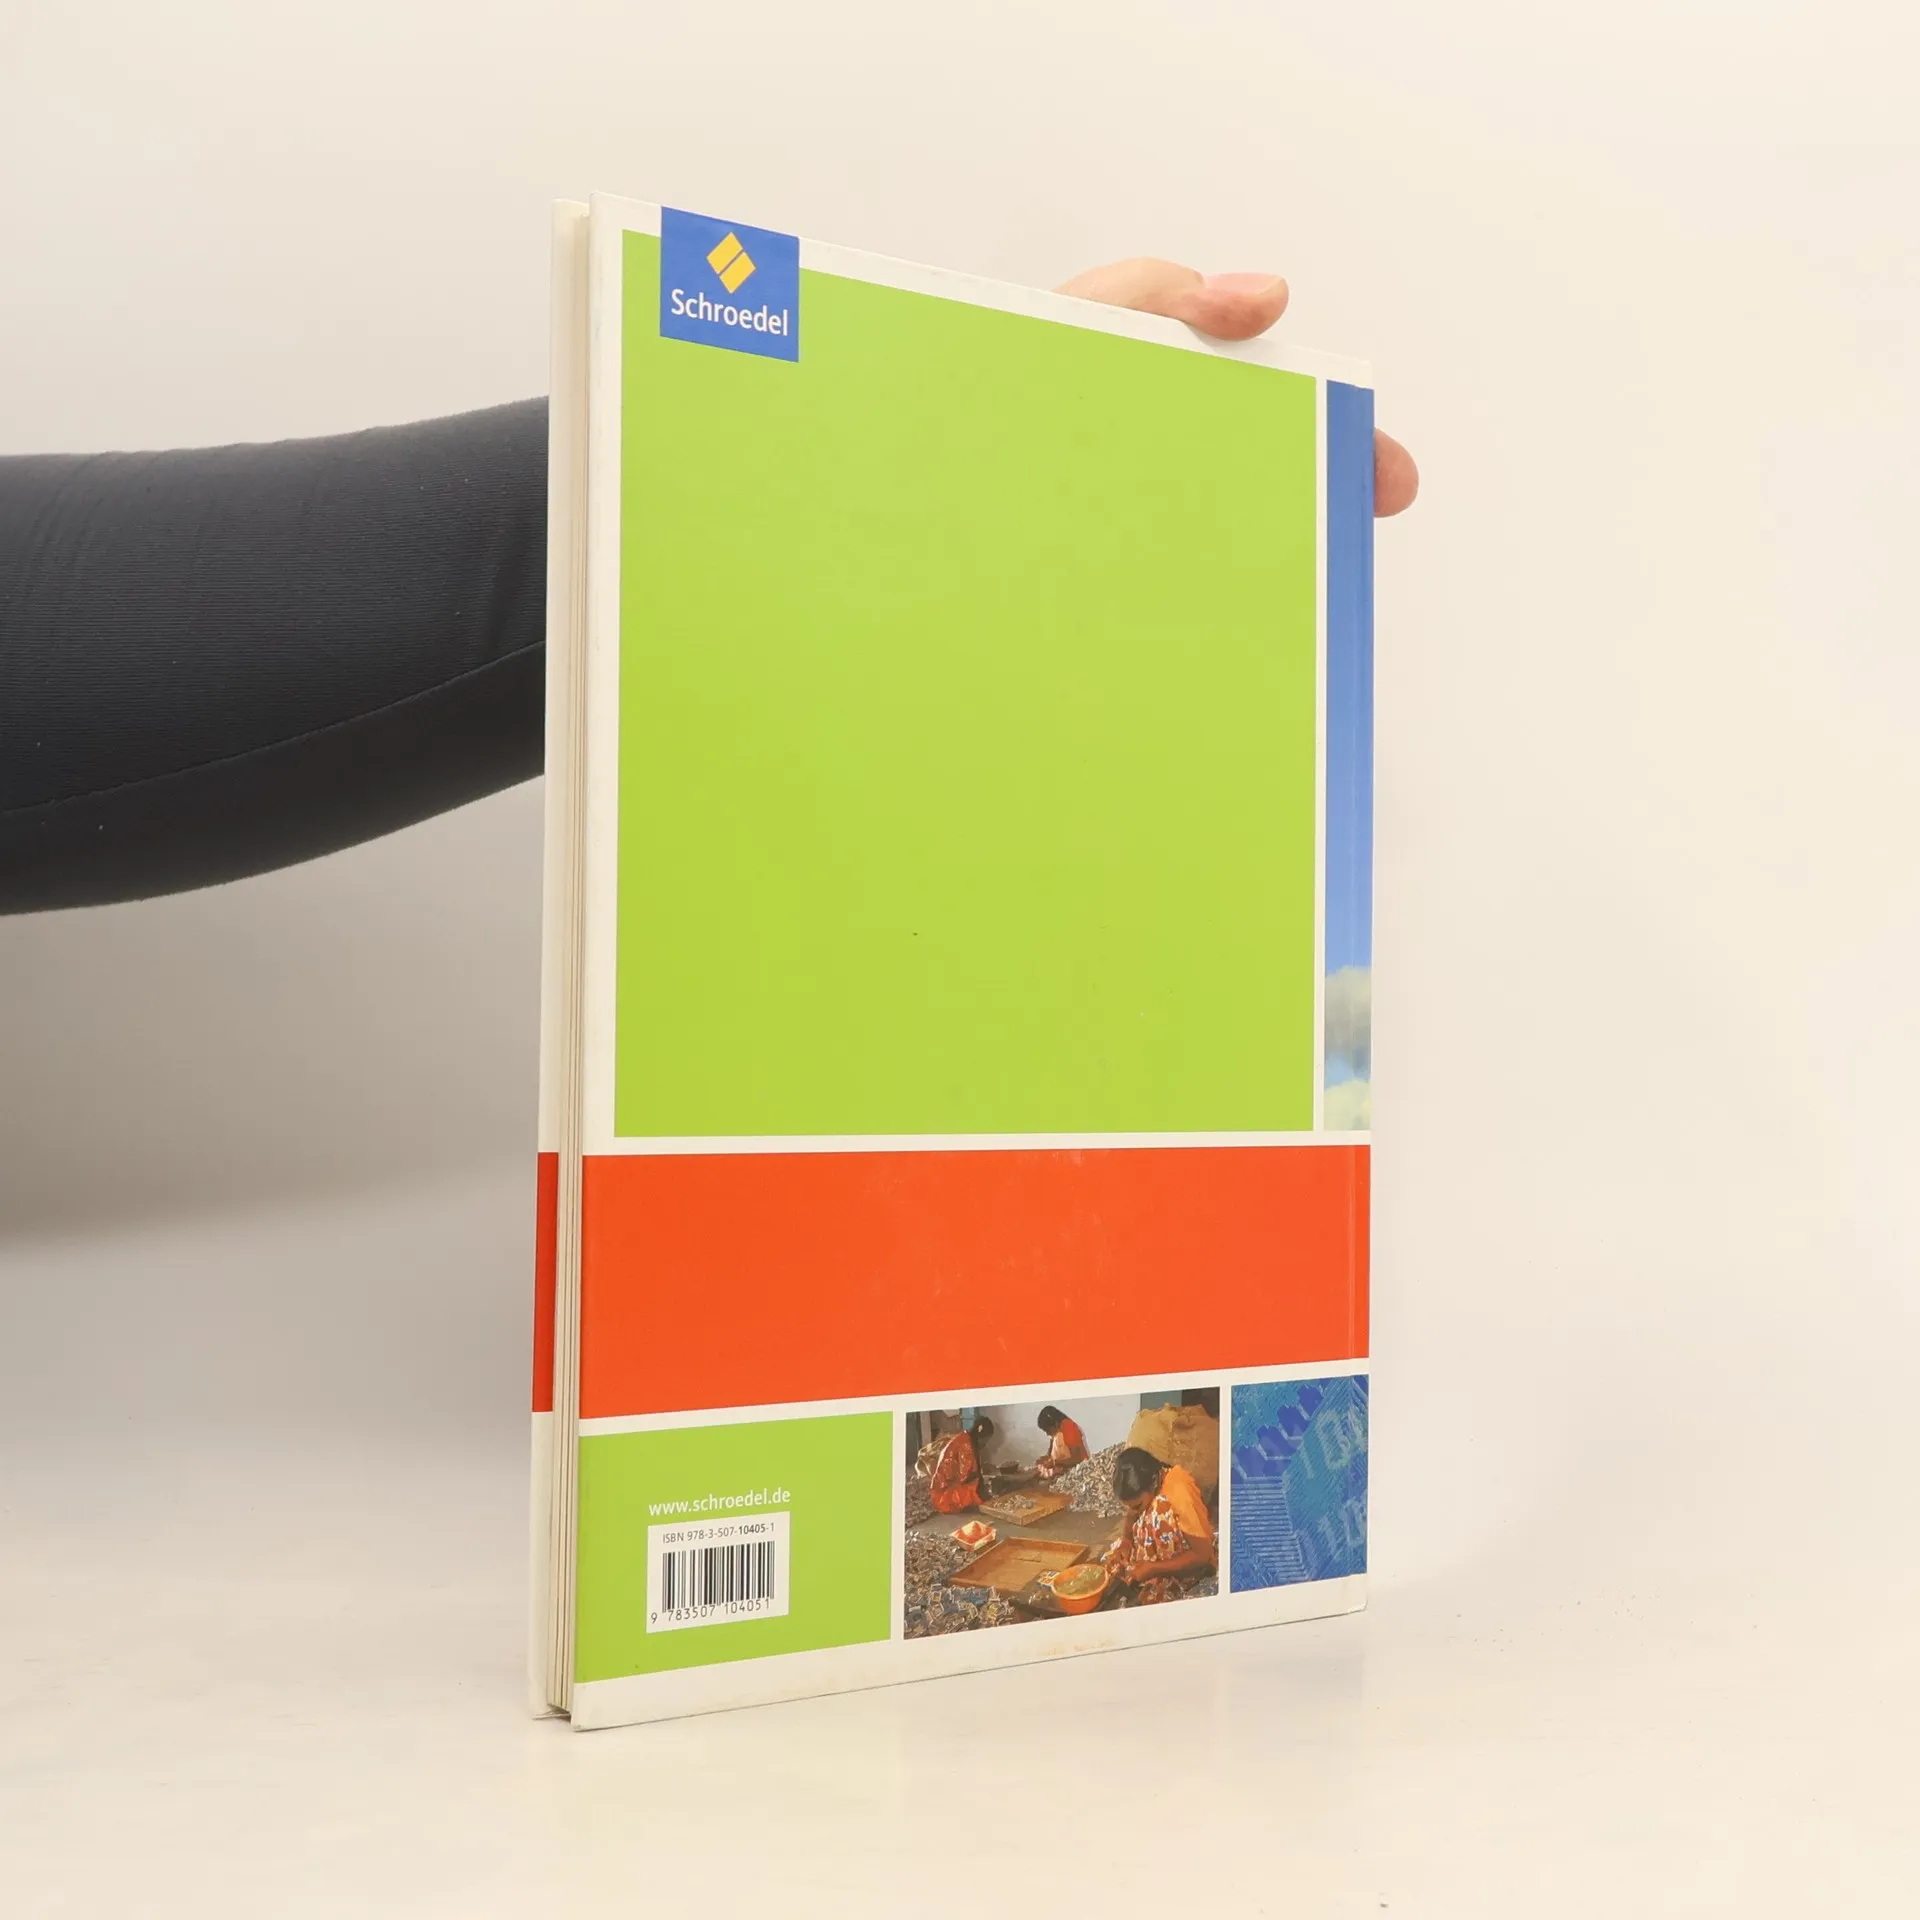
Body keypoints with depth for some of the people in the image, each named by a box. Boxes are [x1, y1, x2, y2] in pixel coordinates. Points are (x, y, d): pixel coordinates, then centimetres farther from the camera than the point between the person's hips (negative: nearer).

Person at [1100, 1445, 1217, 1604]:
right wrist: (1126, 1540, -18)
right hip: (1157, 1548, 6)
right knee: (1109, 1562, -10)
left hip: (1193, 1557, -6)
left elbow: (1203, 1555, -29)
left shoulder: (1180, 1492, -34)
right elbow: (1131, 1517, 4)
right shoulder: (1142, 1487, -16)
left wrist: (1152, 1568, -31)